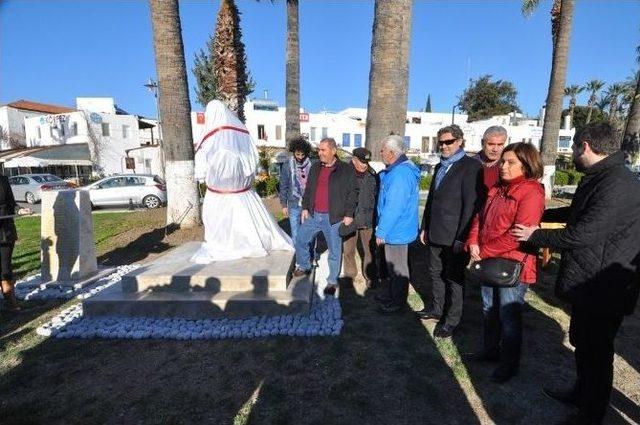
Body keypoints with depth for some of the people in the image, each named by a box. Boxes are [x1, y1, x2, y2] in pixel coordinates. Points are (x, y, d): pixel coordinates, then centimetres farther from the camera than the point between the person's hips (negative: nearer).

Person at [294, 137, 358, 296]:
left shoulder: (346, 170, -6)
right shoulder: (315, 168, 9)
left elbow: (353, 192, -6)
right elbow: (308, 189, 16)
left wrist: (349, 214, -11)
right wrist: (305, 208, 9)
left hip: (333, 217, -5)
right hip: (313, 215, 5)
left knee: (334, 251, 6)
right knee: (301, 240, 14)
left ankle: (333, 281, 23)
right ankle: (304, 266, 39)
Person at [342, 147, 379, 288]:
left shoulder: (372, 174, 2)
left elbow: (377, 194, 10)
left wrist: (376, 215, 7)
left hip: (368, 218, 1)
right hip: (349, 218, -1)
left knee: (369, 250, 5)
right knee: (348, 249, 12)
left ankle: (370, 276, 22)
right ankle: (350, 274, 30)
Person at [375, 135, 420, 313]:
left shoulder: (400, 174, -24)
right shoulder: (398, 169, 10)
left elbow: (393, 208, -26)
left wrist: (381, 231, -20)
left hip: (396, 231, -10)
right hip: (397, 229, 10)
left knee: (397, 268, 6)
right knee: (393, 266, 22)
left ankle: (398, 303, 23)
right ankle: (393, 297, 38)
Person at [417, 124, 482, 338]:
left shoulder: (471, 166, -10)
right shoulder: (440, 167, 14)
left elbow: (471, 204, -15)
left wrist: (462, 237, -17)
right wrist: (425, 227, 14)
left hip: (454, 237, -7)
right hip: (435, 234, 7)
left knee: (453, 278, 8)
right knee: (435, 273, 18)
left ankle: (451, 319, 25)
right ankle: (437, 308, 38)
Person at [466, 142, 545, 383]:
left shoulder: (531, 193, -16)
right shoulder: (498, 189, 9)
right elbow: (480, 216, 12)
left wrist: (484, 251, -17)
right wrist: (473, 242, -4)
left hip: (514, 265, -8)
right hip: (490, 261, 8)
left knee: (508, 316, 5)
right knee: (489, 309, 19)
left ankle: (509, 364, 27)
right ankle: (491, 351, 39)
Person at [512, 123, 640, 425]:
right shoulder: (600, 178, 8)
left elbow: (581, 234, -27)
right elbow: (578, 213, 24)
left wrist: (534, 236, -13)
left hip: (604, 289, -10)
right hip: (588, 282, 10)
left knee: (596, 351, 7)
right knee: (581, 342, 23)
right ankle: (581, 393, 44)